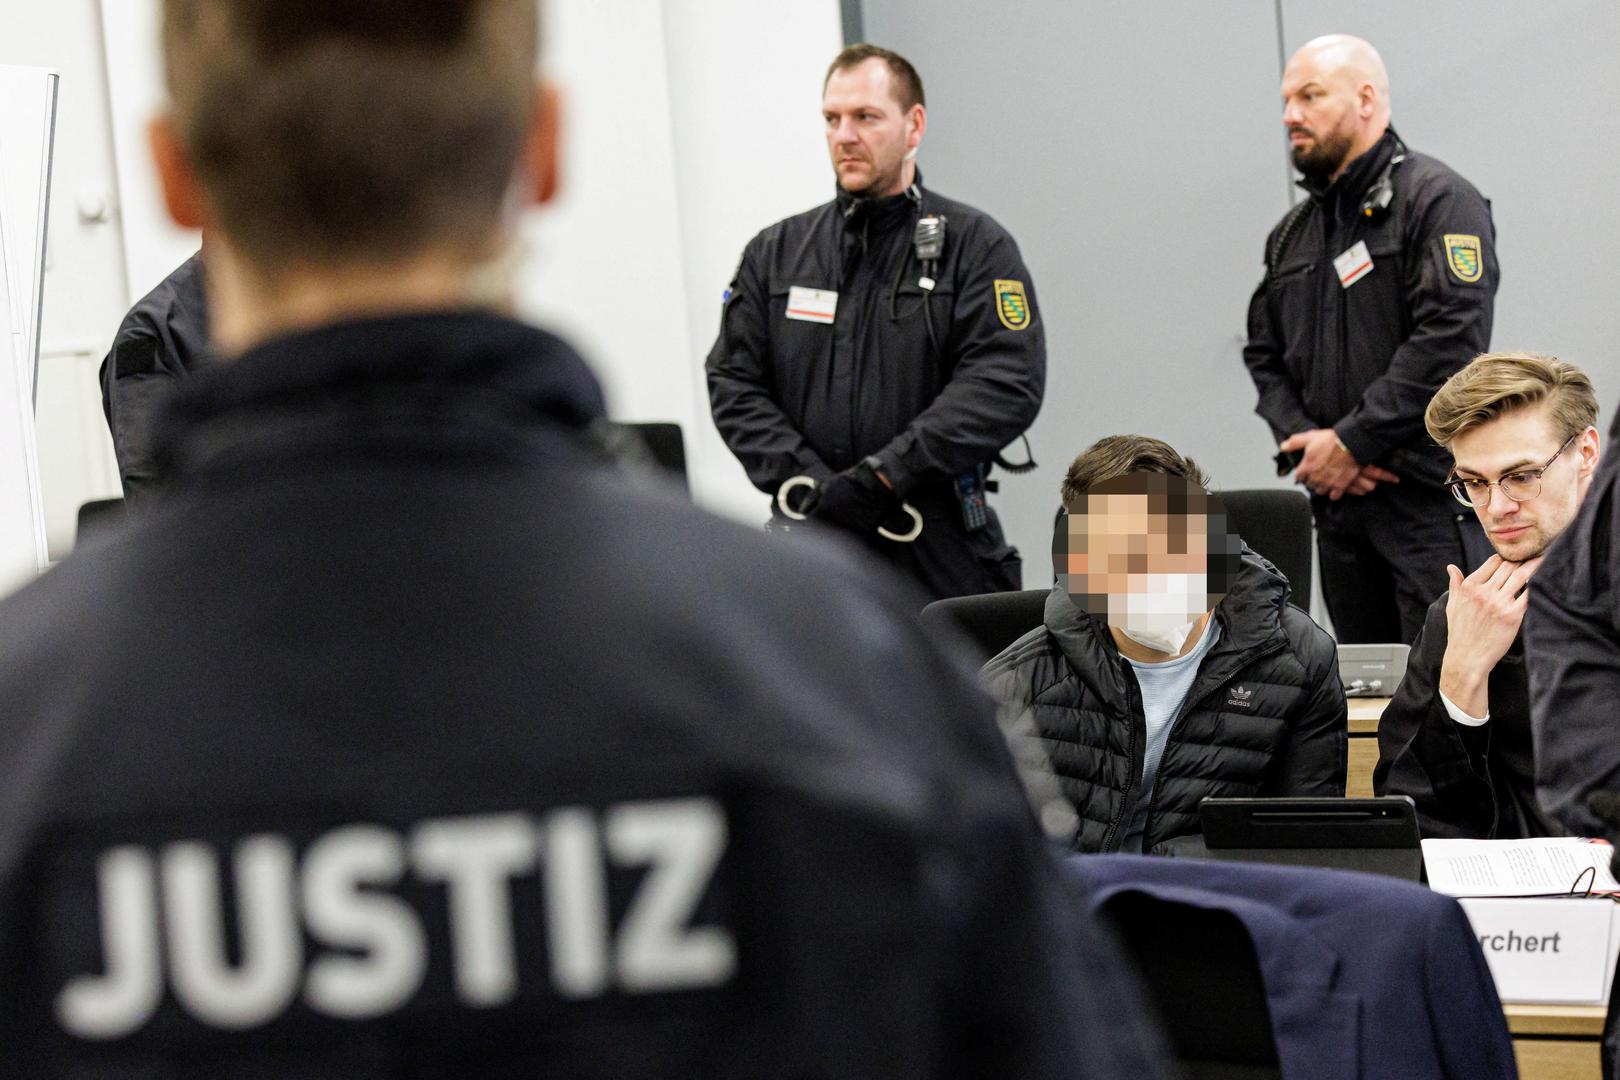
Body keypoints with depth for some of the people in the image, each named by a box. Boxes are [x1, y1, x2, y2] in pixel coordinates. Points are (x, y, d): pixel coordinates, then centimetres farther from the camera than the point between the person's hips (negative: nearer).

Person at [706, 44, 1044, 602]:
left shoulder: (976, 245, 3)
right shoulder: (774, 252, 15)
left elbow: (1008, 383, -9)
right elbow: (733, 381, 8)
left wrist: (882, 474, -17)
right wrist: (808, 482, -9)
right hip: (810, 558, 2)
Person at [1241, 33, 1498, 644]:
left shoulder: (1436, 199, -4)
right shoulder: (1292, 234, 20)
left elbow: (1449, 341, -16)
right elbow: (1264, 359, 19)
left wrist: (1349, 441, -15)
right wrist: (1302, 441, -2)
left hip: (1430, 494, -7)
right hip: (1337, 503, 7)